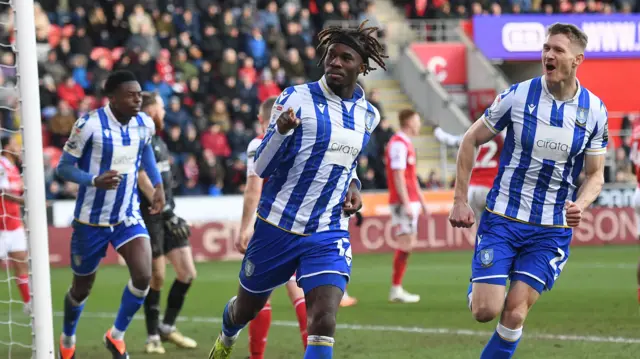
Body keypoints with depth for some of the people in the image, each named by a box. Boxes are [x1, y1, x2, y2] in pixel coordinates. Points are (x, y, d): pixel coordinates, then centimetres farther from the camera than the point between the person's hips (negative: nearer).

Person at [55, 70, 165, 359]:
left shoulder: (144, 124, -3)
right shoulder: (90, 125, -20)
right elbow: (63, 167, -15)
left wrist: (158, 184, 11)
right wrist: (95, 180, -32)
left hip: (128, 216, 4)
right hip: (91, 220, -4)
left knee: (143, 276, -17)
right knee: (82, 287, 11)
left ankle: (117, 336, 6)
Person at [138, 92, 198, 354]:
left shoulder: (155, 139, 16)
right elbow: (143, 181, -20)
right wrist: (166, 212, -22)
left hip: (166, 216, 9)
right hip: (149, 218, -9)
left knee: (187, 273, 5)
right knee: (156, 278, -4)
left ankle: (167, 327, 19)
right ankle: (153, 336, 8)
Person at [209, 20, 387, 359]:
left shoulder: (367, 115, 5)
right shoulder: (297, 99, -10)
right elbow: (261, 168, -12)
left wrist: (352, 186, 6)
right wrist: (281, 130, -30)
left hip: (329, 234, 2)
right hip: (278, 226, -2)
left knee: (323, 324, -19)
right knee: (247, 308, 19)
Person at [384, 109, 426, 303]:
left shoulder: (406, 144, 18)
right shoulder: (398, 144, -14)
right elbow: (398, 176, -20)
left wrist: (421, 200, 25)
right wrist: (406, 203, -23)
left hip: (410, 201, 10)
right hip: (403, 201, -10)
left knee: (408, 243, 10)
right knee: (406, 242, -11)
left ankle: (397, 289, 11)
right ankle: (396, 289, -10)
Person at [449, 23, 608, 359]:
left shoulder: (594, 111, -1)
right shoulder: (518, 96, -7)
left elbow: (595, 174, 7)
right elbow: (470, 141, 4)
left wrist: (580, 204, -15)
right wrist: (460, 201, -1)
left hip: (552, 230, 1)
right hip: (502, 219, -1)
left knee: (514, 314, -9)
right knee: (485, 311, -10)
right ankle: (476, 288, 27)